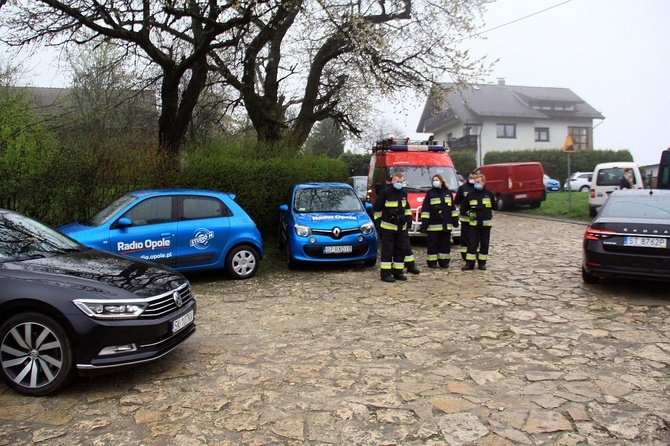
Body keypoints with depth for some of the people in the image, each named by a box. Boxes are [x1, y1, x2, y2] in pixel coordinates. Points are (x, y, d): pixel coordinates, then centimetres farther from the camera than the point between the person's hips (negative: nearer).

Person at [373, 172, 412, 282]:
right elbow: (376, 208, -3)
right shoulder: (385, 192, -9)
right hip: (387, 227, -7)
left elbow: (406, 207, 27)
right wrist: (378, 220, -3)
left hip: (401, 227, 7)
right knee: (387, 250, -6)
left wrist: (408, 218, 16)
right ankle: (386, 274, -3)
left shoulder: (403, 193, 11)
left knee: (400, 249, 9)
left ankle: (398, 272, 18)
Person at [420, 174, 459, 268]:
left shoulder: (448, 193, 11)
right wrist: (424, 224, -10)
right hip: (433, 225, -3)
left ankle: (444, 261, 16)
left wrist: (455, 220, 10)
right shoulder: (430, 193, 1)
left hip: (446, 225, 3)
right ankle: (432, 262, 6)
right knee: (432, 244, -1)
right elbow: (425, 209, -4)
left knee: (445, 244, 7)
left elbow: (453, 208, 16)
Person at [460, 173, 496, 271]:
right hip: (473, 223, 0)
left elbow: (494, 207, 11)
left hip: (486, 223, 0)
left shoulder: (489, 194, 1)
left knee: (485, 244, 7)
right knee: (472, 243, -2)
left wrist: (487, 213, 3)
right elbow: (463, 207, 10)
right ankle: (469, 263, 1)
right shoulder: (470, 194, 2)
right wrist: (469, 213, -2)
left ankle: (482, 262, 17)